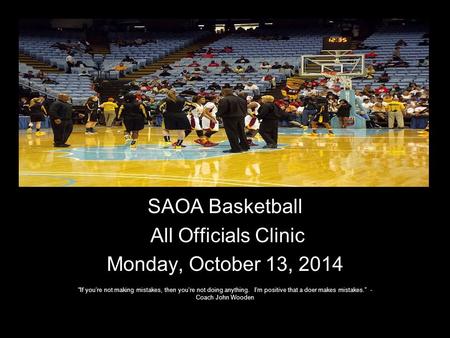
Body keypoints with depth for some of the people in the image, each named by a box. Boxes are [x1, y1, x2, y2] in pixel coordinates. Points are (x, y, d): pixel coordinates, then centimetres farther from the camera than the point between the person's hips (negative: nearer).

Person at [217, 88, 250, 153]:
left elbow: (221, 110, -16)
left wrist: (219, 114, 1)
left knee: (232, 134, -2)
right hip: (240, 117, 7)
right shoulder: (240, 99, 11)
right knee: (241, 132, 17)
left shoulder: (224, 100, -13)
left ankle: (236, 148, -5)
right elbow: (245, 109, 14)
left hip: (229, 118, -7)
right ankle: (244, 146, 25)